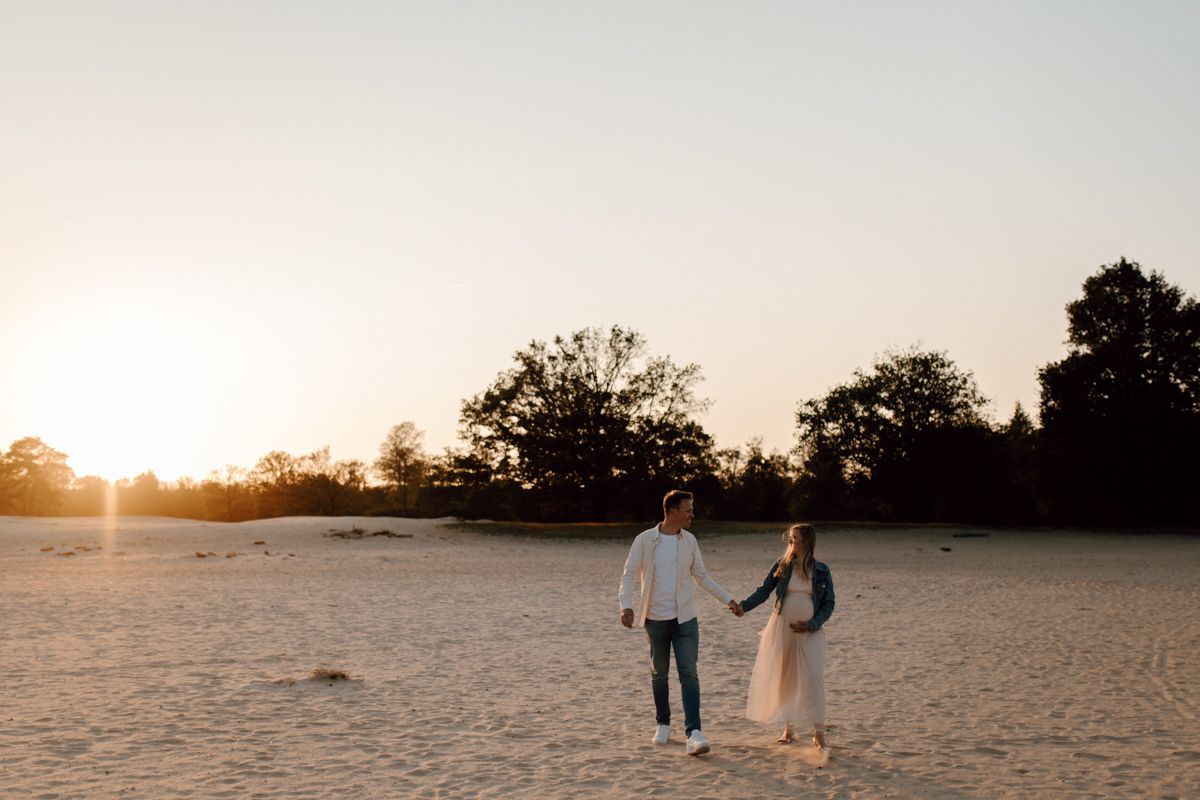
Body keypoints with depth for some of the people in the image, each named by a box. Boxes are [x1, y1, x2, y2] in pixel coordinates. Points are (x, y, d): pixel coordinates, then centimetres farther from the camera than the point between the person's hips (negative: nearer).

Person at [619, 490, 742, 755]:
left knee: (689, 674, -8)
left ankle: (693, 733, -14)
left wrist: (728, 600, 10)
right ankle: (663, 724, 29)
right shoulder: (645, 540, -6)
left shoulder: (689, 541, 5)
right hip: (656, 619, -1)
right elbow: (628, 574, -5)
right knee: (659, 673, 11)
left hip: (685, 618, 2)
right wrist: (626, 606, -19)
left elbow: (702, 576, 14)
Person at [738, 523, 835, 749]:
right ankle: (789, 728, 20)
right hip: (781, 628, 2)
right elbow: (764, 591, 0)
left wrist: (812, 625, -10)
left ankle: (818, 732, -4)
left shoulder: (822, 571, 0)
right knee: (783, 677, 6)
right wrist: (744, 606, -16)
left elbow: (829, 603, 3)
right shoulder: (782, 566, 2)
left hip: (809, 631, -2)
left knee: (813, 677, -10)